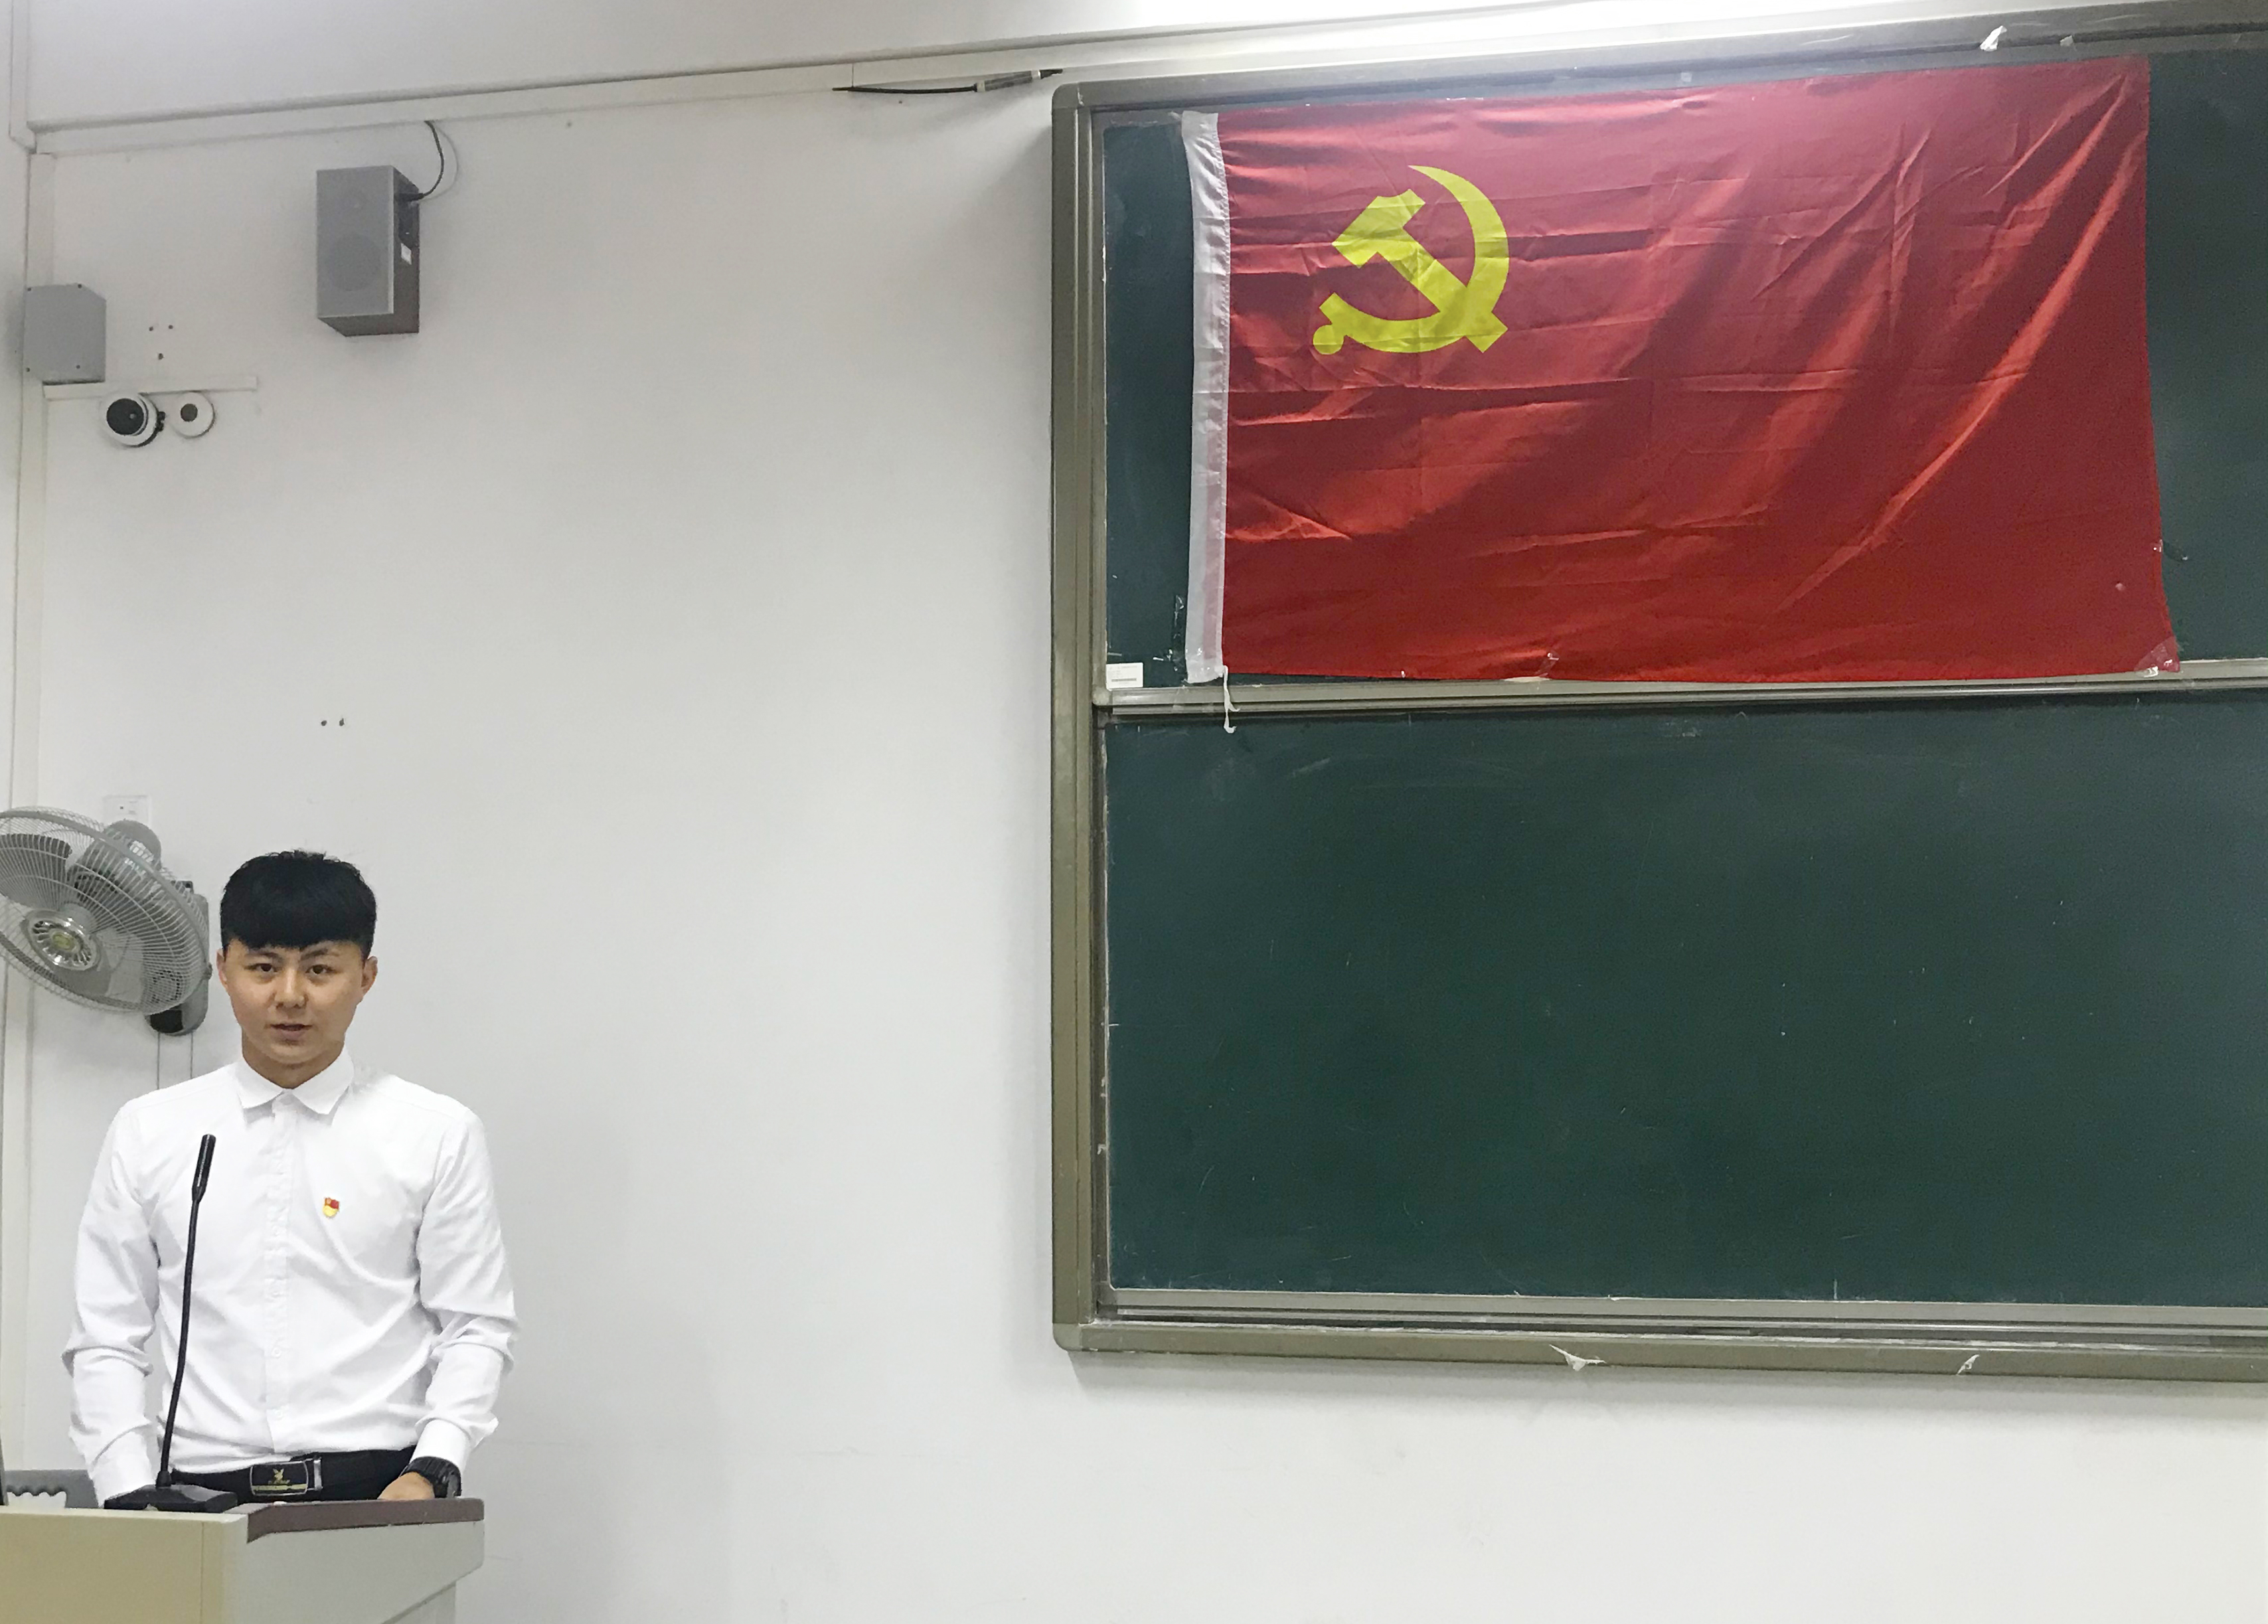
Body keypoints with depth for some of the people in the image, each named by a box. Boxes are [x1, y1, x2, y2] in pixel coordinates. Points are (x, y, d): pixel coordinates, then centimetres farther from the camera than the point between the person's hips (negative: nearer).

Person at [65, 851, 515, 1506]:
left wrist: (433, 1469, -10)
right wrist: (135, 1501, -1)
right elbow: (106, 1341, 10)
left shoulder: (438, 1135, 5)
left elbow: (476, 1330, 4)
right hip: (204, 1495, 2)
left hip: (381, 1493, -2)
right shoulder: (147, 1134, 10)